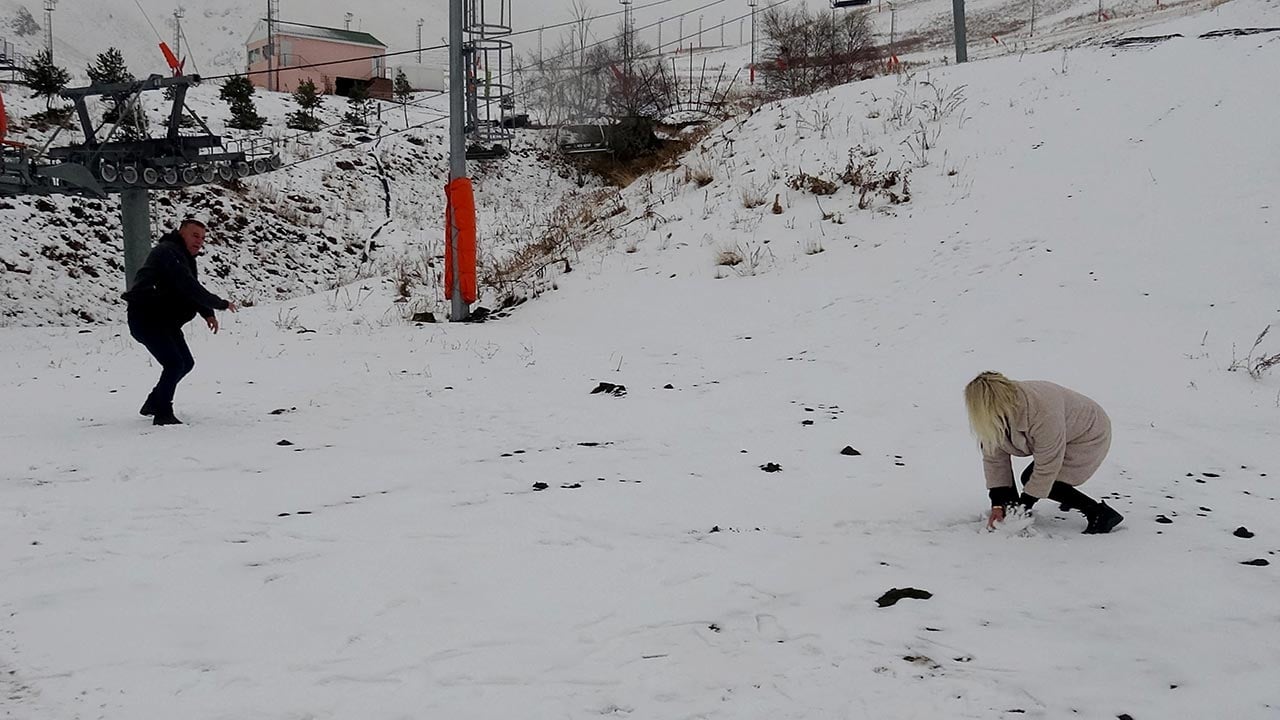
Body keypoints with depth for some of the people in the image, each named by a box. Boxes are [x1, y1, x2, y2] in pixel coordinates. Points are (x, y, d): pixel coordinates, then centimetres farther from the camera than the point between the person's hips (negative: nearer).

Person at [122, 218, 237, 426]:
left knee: (186, 363, 14)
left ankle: (153, 404, 28)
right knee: (174, 363, -18)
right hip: (145, 318, -11)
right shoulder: (168, 252, -19)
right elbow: (188, 287, -28)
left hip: (165, 321, 11)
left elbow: (192, 289, 16)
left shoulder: (185, 257, 15)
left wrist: (207, 313, -2)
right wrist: (221, 304, -23)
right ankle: (163, 414, -7)